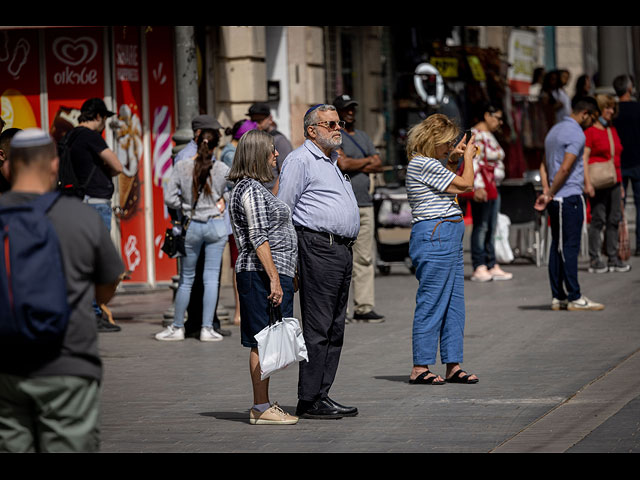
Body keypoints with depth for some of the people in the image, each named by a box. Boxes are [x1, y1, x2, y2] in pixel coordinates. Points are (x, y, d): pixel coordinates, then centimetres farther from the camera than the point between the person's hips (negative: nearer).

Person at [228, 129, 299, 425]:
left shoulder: (253, 188, 20)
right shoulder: (252, 189, -13)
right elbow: (258, 238, -19)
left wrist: (281, 276, 25)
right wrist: (274, 278, -22)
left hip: (273, 273, 10)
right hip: (264, 273, -10)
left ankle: (263, 405, 14)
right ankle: (261, 409, -7)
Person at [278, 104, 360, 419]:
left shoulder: (332, 161, 23)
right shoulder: (300, 160, -6)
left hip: (342, 250, 10)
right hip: (318, 248, -9)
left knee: (334, 330, 9)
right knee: (317, 328, -9)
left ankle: (322, 395, 13)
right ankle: (309, 401, -7)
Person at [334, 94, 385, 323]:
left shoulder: (363, 136, 21)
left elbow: (378, 164, 12)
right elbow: (343, 164, -16)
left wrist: (354, 165, -4)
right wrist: (366, 161, 1)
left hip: (364, 204, 7)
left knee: (365, 259, 3)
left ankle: (363, 307, 4)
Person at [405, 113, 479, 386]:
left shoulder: (429, 164, 18)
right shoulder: (423, 164, -13)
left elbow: (450, 187, 32)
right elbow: (465, 184, -9)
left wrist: (453, 160, 24)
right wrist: (468, 155, 7)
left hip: (447, 237, 11)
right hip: (434, 237, -11)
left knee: (454, 303, 10)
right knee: (432, 302, -7)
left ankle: (453, 366, 13)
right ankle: (420, 368, -3)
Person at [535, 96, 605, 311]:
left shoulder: (555, 130, 18)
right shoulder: (576, 134, -13)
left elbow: (544, 165, 16)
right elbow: (565, 169, -18)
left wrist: (546, 192, 5)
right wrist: (549, 195, -10)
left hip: (556, 200, 9)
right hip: (570, 197, -9)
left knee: (557, 246, 9)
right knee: (570, 247, -7)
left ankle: (558, 297, 11)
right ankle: (574, 298, -6)